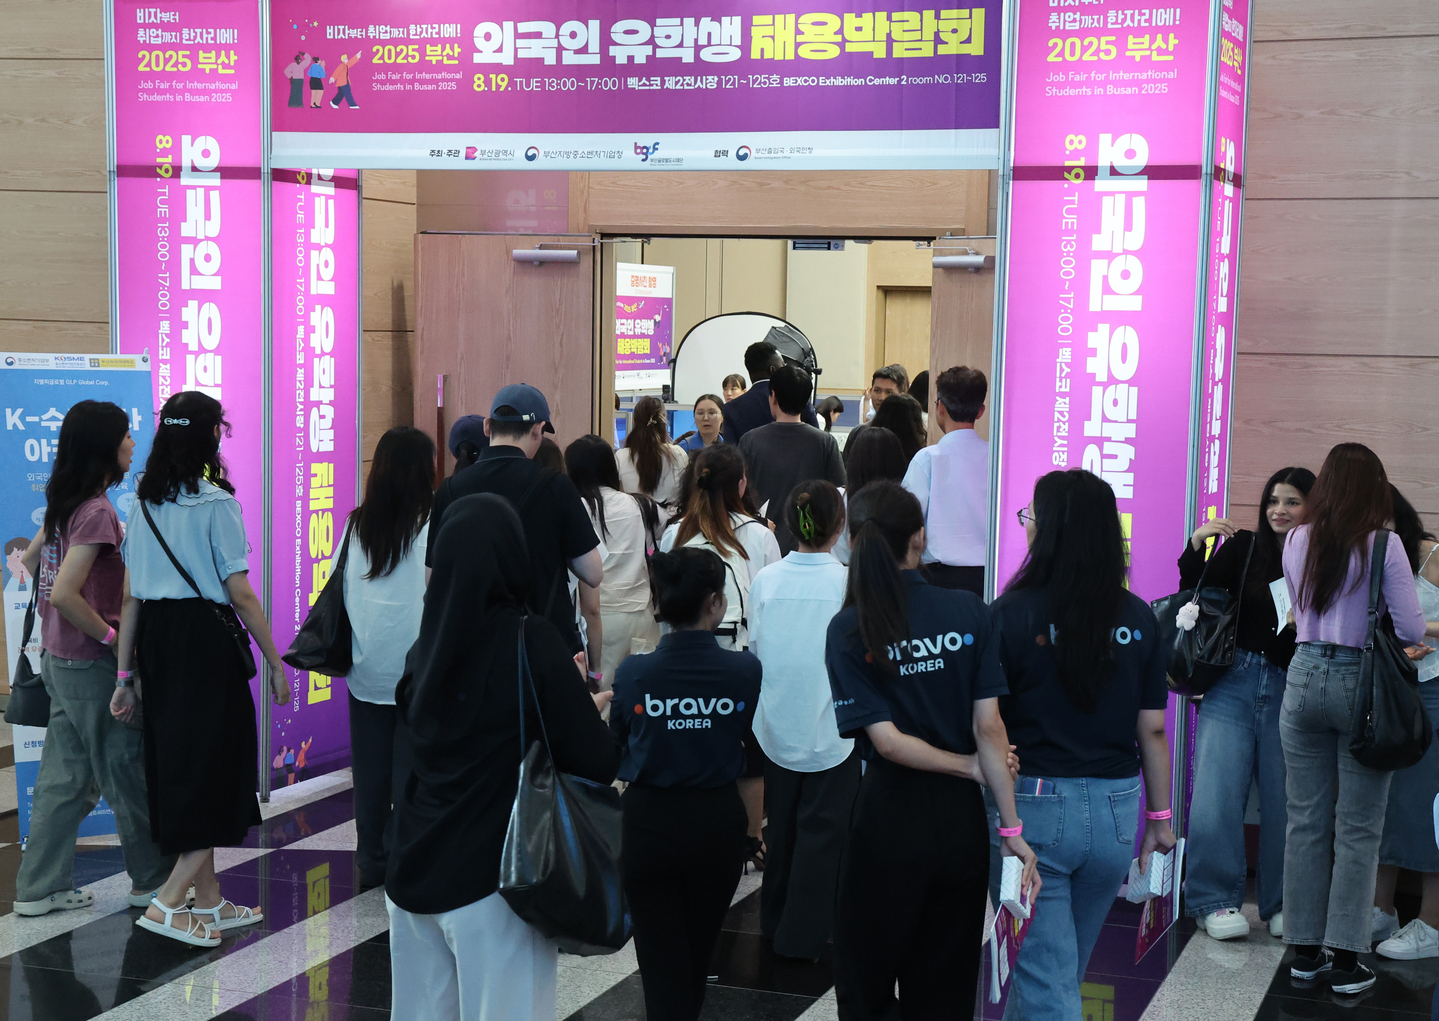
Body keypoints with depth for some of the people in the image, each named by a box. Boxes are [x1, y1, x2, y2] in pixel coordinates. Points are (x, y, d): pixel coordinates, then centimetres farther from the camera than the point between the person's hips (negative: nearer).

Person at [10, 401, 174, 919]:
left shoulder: (64, 503, 8)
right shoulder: (97, 511, -20)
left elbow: (28, 560, 21)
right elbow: (64, 594, -27)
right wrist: (111, 636, -16)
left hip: (60, 658, 9)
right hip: (92, 663, -9)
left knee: (65, 776, 13)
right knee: (126, 772, 5)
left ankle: (40, 888, 17)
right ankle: (153, 879, 18)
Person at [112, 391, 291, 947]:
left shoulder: (144, 503, 8)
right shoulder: (216, 502, -10)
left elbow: (131, 597, 8)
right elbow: (240, 592, -12)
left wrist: (125, 677, 10)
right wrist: (275, 661, -5)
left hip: (155, 638, 7)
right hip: (207, 636, -7)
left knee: (179, 764, 14)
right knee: (216, 762, 2)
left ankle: (209, 902, 24)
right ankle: (168, 902, -5)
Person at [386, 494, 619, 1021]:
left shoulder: (427, 644, 1)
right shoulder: (533, 642, -14)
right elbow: (598, 763, -14)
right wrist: (591, 707, 7)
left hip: (414, 870, 6)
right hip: (492, 876, -5)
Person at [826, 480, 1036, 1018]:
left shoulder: (848, 630, -11)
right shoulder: (968, 611, -6)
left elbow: (887, 741, -17)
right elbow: (989, 726, -10)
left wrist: (973, 767, -3)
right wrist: (1013, 829, -8)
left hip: (889, 818, -2)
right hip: (960, 818, 3)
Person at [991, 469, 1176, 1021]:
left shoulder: (1012, 615, -11)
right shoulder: (1138, 619, 0)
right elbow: (1152, 730, 3)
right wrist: (1160, 816, 13)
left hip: (1035, 804, -4)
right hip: (1115, 809, 4)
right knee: (1065, 969, 22)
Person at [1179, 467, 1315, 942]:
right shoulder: (1244, 547, 4)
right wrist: (1197, 546, -12)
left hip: (1290, 690, 0)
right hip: (1234, 684, 0)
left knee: (1285, 798, 2)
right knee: (1218, 792, -6)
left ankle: (1282, 903, 18)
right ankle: (1216, 899, 6)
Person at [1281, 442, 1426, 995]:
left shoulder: (1296, 541, 3)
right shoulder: (1383, 545, -10)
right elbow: (1412, 630, -8)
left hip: (1305, 677, 4)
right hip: (1361, 683, -4)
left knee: (1306, 820, 10)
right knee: (1358, 829, 3)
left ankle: (1305, 949, 17)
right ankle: (1345, 959, 5)